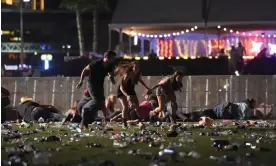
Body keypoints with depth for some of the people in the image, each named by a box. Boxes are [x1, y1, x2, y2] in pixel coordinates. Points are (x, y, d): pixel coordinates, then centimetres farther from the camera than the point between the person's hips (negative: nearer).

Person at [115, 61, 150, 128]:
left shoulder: (138, 74, -16)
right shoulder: (127, 75, -34)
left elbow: (140, 80, 10)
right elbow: (121, 87, -37)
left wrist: (147, 88, 7)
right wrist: (127, 95, -51)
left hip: (130, 90, 6)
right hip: (122, 91, -6)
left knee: (136, 105, -4)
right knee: (125, 106, -18)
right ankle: (124, 124, -12)